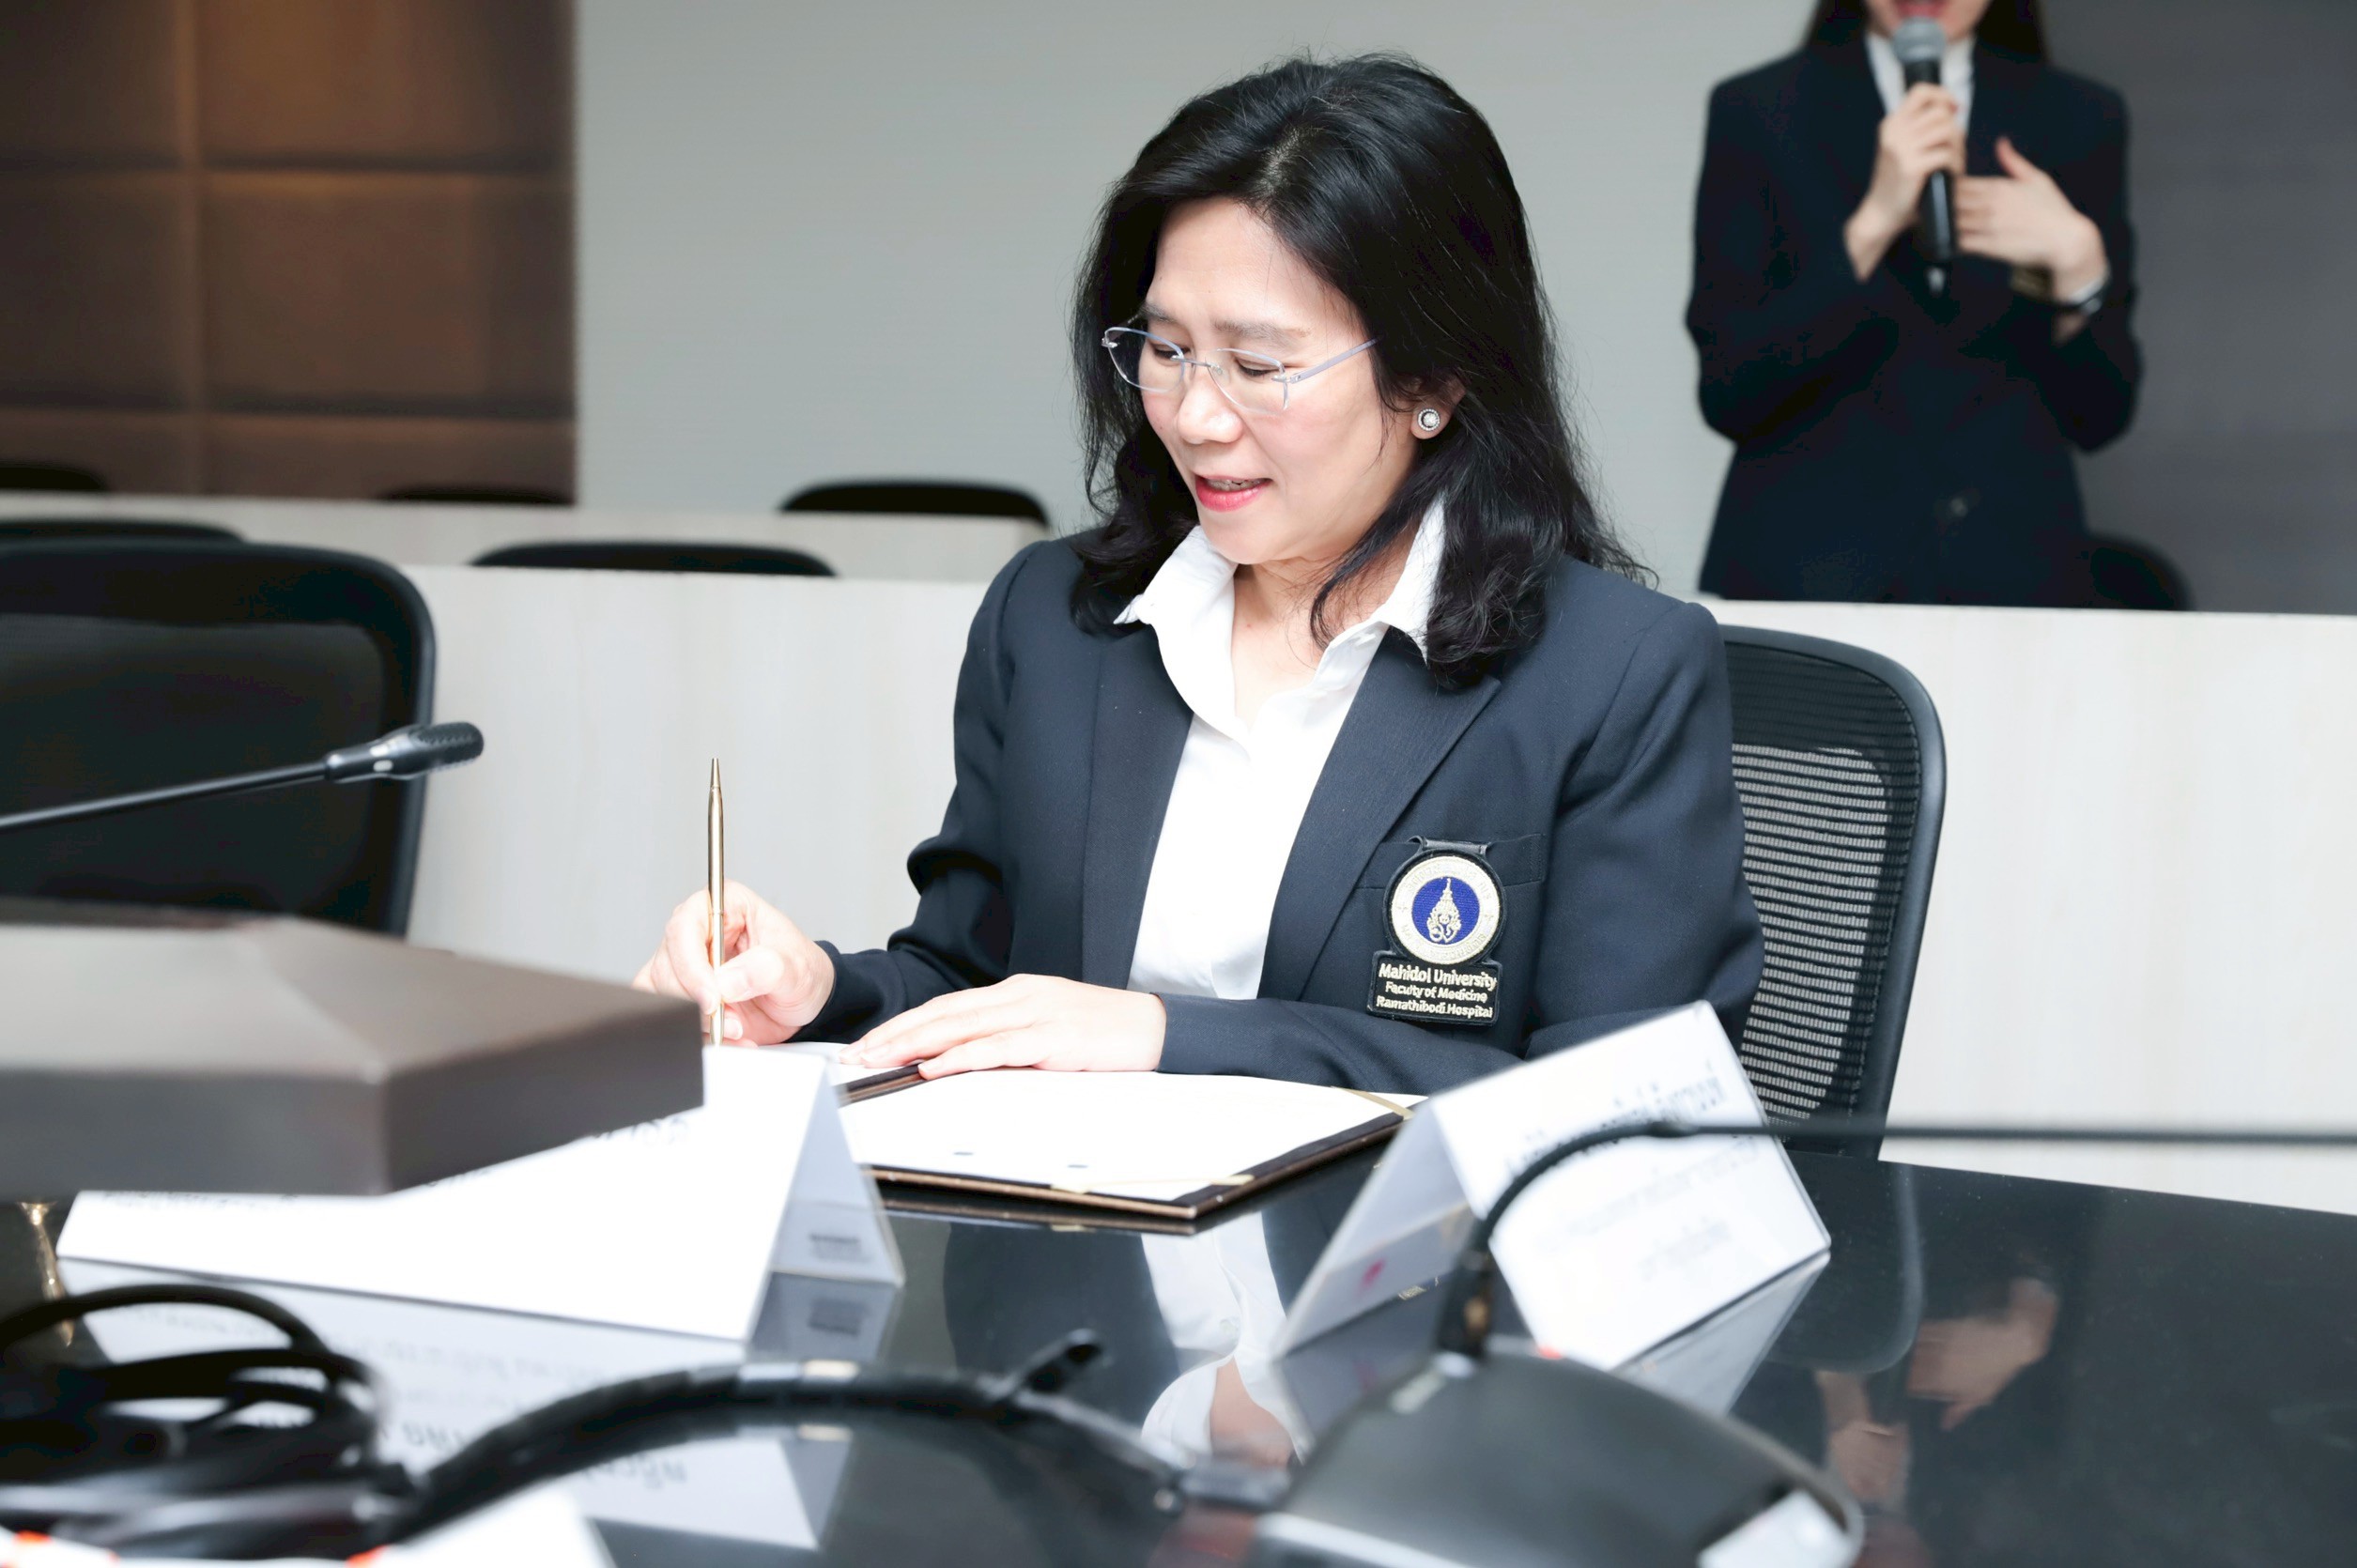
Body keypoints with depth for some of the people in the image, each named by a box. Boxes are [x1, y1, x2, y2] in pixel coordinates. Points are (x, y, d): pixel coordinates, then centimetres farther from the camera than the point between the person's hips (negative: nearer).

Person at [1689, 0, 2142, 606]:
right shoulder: (1754, 113, -1)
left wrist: (2075, 260, -13)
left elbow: (2099, 415, 4)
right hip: (1806, 574, -2)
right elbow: (1730, 395, -9)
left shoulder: (2079, 119, 6)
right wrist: (1872, 226, -18)